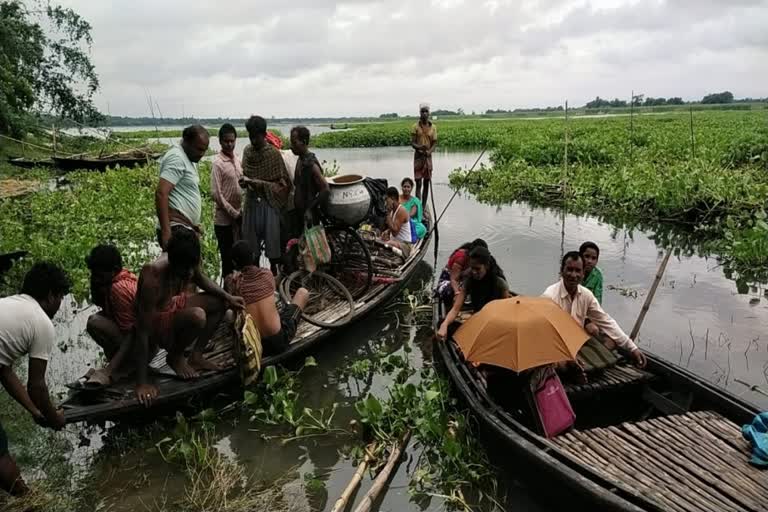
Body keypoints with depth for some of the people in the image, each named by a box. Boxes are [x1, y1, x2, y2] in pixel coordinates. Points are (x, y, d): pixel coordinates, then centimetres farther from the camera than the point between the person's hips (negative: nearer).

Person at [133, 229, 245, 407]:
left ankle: (196, 356, 8)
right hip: (155, 321, -7)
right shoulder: (152, 277, -37)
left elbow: (200, 278, 8)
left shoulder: (187, 263, -18)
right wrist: (141, 383, -33)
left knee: (220, 302, 1)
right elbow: (143, 331, -35)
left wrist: (228, 297, -7)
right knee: (197, 316, -33)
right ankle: (175, 357, -2)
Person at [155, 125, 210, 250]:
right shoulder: (176, 157, -12)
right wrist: (166, 231, -28)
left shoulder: (188, 159, 18)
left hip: (186, 227, 10)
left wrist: (194, 223, 22)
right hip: (177, 229, -10)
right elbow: (161, 194, -22)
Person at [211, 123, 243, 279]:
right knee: (228, 259, 0)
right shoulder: (218, 163, -12)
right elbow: (216, 194, -16)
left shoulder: (237, 159, 10)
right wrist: (234, 213, -15)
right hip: (224, 219, -7)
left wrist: (240, 211, 6)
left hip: (237, 217, 7)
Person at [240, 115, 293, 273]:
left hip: (269, 202, -4)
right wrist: (245, 182, -8)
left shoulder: (274, 153, -9)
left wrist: (255, 182, -19)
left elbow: (280, 183, -9)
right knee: (251, 241, 8)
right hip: (252, 201, 4)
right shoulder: (247, 151, 5)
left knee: (272, 241, 1)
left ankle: (274, 273, 16)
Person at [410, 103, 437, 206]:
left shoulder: (433, 127, 4)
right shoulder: (415, 127, -3)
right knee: (418, 184, -6)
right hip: (418, 156, -3)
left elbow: (434, 143, 2)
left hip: (428, 157, 3)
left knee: (426, 184, 7)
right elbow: (412, 143, -5)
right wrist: (420, 147, -27)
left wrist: (429, 151, -19)